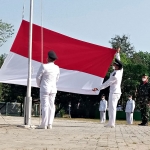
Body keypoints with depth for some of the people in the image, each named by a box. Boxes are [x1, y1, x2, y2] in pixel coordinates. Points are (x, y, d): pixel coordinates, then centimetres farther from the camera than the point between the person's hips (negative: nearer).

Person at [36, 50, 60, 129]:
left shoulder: (44, 66, -15)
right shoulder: (57, 68, 3)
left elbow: (38, 77, -7)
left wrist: (39, 85, 11)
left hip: (45, 89, -5)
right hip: (53, 89, 5)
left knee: (45, 106, -4)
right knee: (51, 106, 7)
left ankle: (44, 125, -5)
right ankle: (50, 124, 8)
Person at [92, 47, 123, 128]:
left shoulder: (115, 76, -22)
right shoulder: (120, 70, -1)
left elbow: (106, 83, -17)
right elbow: (118, 61, 18)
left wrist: (98, 88, -12)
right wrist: (117, 53, 22)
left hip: (114, 92, -9)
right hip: (116, 92, 9)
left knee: (112, 107, -10)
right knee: (111, 108, 10)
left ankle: (112, 123, -12)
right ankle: (110, 123, 9)